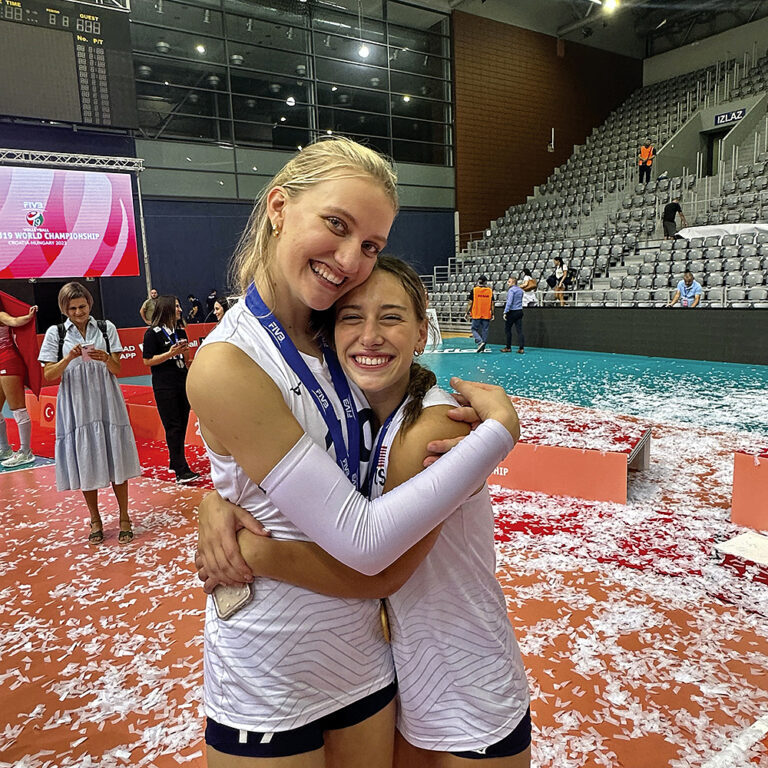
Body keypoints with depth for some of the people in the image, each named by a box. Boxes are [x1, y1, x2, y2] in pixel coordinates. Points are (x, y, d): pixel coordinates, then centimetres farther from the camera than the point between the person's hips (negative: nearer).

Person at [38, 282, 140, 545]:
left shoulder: (106, 328, 4)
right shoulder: (55, 333, 3)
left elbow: (117, 370, 3)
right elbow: (48, 375, 0)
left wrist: (106, 358, -19)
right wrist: (69, 358, -17)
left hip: (106, 402, 0)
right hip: (76, 406, 0)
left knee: (116, 458, 1)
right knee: (85, 462, 6)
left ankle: (124, 517, 13)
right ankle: (95, 520, 22)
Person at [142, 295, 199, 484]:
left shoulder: (180, 331, 12)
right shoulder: (153, 333, -7)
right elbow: (147, 361, -11)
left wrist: (185, 351, -3)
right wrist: (170, 353, -18)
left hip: (182, 383, 7)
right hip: (164, 386, -7)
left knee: (182, 425, 10)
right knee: (173, 427, -6)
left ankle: (175, 462, 23)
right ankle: (181, 471, -8)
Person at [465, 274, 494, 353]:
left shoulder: (474, 290, -4)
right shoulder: (490, 291, 4)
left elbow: (470, 303, -5)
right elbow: (492, 303, 5)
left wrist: (468, 313, 2)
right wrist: (492, 314, 11)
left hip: (476, 315, -2)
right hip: (487, 315, 2)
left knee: (474, 329, 8)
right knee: (485, 331, 8)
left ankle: (480, 342, -13)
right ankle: (483, 348, 11)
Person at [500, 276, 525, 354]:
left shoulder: (511, 290, -11)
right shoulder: (520, 290, 15)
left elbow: (509, 302, -18)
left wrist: (505, 312, -20)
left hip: (512, 312, -7)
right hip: (520, 311, 7)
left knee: (507, 329, 5)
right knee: (519, 330, 2)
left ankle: (508, 347, 9)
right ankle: (521, 348, -4)